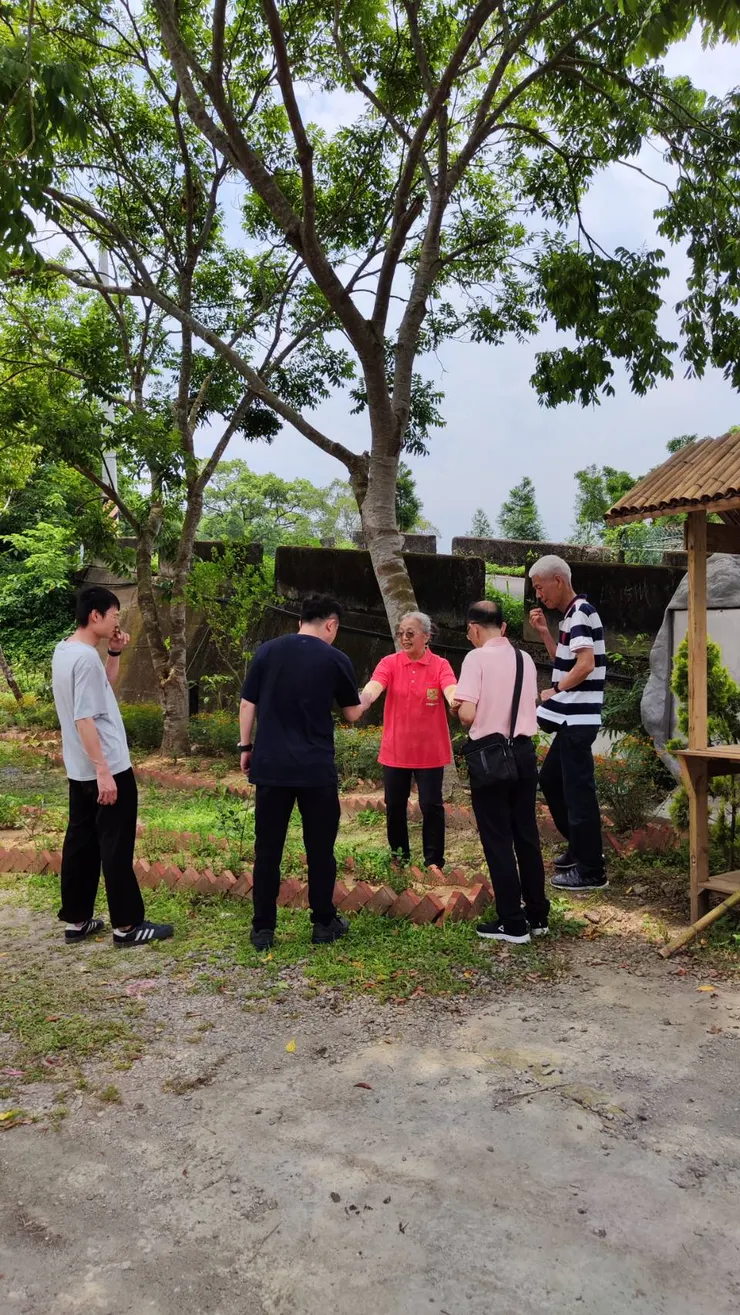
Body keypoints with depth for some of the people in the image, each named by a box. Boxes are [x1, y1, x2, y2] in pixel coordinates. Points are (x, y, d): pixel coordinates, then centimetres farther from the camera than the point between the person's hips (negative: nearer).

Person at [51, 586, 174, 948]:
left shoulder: (64, 650, 9)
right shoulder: (86, 657, -21)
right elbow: (84, 719, -25)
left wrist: (114, 654, 8)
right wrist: (104, 772, -24)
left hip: (80, 770, 10)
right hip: (106, 769, -10)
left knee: (81, 841, 14)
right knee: (116, 846, -1)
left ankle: (76, 920, 22)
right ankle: (127, 925, 8)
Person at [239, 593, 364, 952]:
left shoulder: (267, 651, 3)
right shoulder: (336, 660, -2)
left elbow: (247, 704, 4)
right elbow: (352, 714, 9)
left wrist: (245, 747, 14)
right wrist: (365, 699, 30)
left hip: (271, 765, 2)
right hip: (316, 768, -2)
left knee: (267, 848, 8)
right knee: (320, 848, 11)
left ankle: (263, 928, 14)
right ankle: (324, 923, 21)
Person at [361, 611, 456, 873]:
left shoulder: (440, 665, -6)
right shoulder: (389, 663, -3)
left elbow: (451, 690, -25)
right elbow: (373, 687, -21)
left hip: (429, 750, -2)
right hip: (395, 749, 2)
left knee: (431, 805, 3)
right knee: (394, 805, 11)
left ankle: (434, 861, 17)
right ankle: (399, 858, 29)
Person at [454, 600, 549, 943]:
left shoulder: (476, 658, -11)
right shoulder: (525, 659, 8)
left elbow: (467, 713, -18)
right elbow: (532, 706, 14)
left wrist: (460, 713, 3)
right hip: (524, 751, 6)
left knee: (497, 839, 3)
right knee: (526, 834, 15)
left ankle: (512, 923, 9)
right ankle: (537, 916, 24)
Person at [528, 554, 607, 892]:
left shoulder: (580, 612, -15)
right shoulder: (572, 615, 15)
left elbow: (586, 665, -24)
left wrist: (554, 691, -11)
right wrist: (544, 632, 11)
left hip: (578, 718, -11)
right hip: (570, 717, 11)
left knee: (578, 790, -4)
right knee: (550, 779, 20)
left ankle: (591, 871, 5)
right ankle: (581, 848, 31)